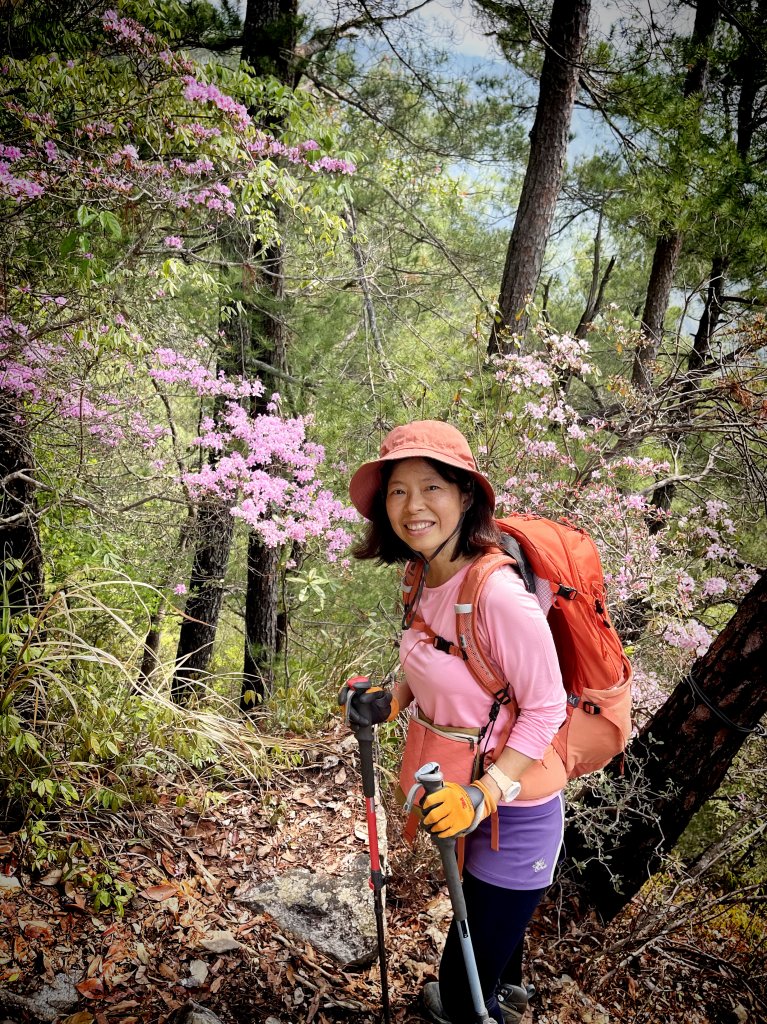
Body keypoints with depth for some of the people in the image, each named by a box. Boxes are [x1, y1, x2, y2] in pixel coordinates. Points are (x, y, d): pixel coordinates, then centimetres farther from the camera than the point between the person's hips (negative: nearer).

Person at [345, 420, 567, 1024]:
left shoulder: (500, 594, -29)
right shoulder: (428, 579, -3)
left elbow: (545, 709, -23)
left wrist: (483, 796, -27)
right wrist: (391, 700, -2)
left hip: (514, 810, -8)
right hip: (463, 794, 8)